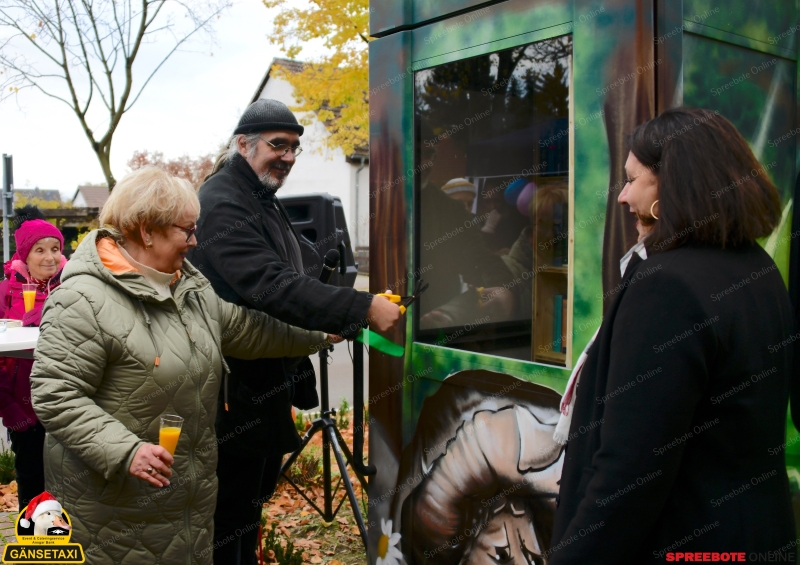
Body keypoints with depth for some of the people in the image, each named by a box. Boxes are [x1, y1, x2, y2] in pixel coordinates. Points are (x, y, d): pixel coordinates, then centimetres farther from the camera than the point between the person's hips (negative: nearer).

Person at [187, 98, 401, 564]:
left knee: (256, 490, 22)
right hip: (239, 392, -10)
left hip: (269, 381, 10)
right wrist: (363, 308, -34)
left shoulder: (265, 200, 14)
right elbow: (273, 286, -31)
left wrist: (328, 323, 15)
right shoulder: (222, 204, -19)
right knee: (233, 513, 2)